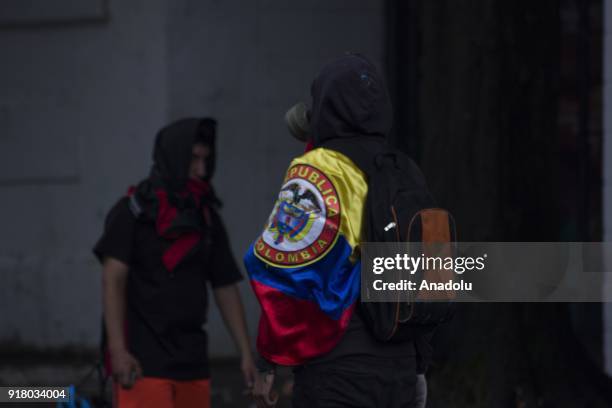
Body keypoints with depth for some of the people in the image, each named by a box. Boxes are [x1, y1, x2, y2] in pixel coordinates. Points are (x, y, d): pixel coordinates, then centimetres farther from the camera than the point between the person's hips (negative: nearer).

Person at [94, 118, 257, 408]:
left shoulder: (207, 218, 14)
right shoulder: (134, 211, -3)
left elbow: (226, 288, 16)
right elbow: (112, 279, -10)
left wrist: (246, 354, 9)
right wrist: (117, 349, -21)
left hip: (191, 360, 6)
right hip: (142, 360, -6)